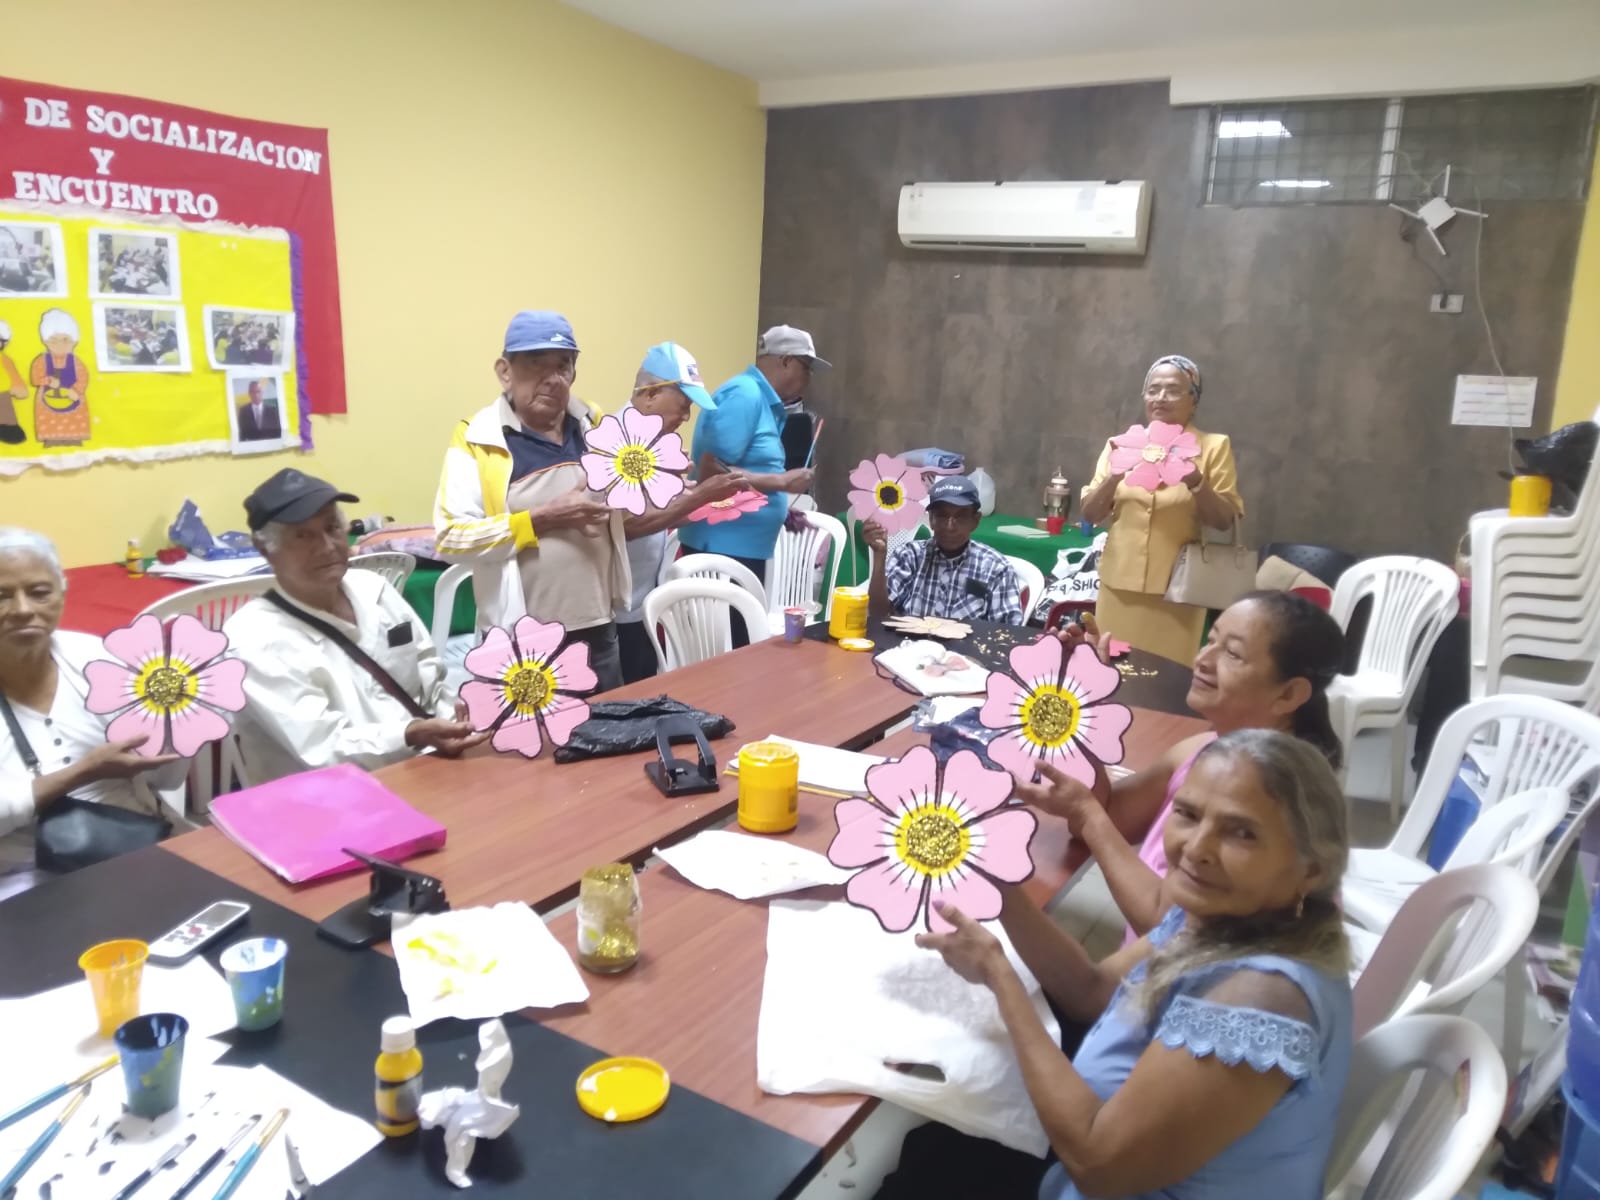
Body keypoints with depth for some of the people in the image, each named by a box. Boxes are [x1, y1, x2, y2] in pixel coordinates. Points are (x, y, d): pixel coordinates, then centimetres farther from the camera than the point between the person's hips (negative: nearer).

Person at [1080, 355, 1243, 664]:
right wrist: (1115, 476, -13)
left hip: (1176, 590, -2)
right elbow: (1091, 514, 5)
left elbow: (1225, 521, -3)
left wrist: (1194, 481, -19)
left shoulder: (1213, 446, 2)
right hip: (1119, 585, 2)